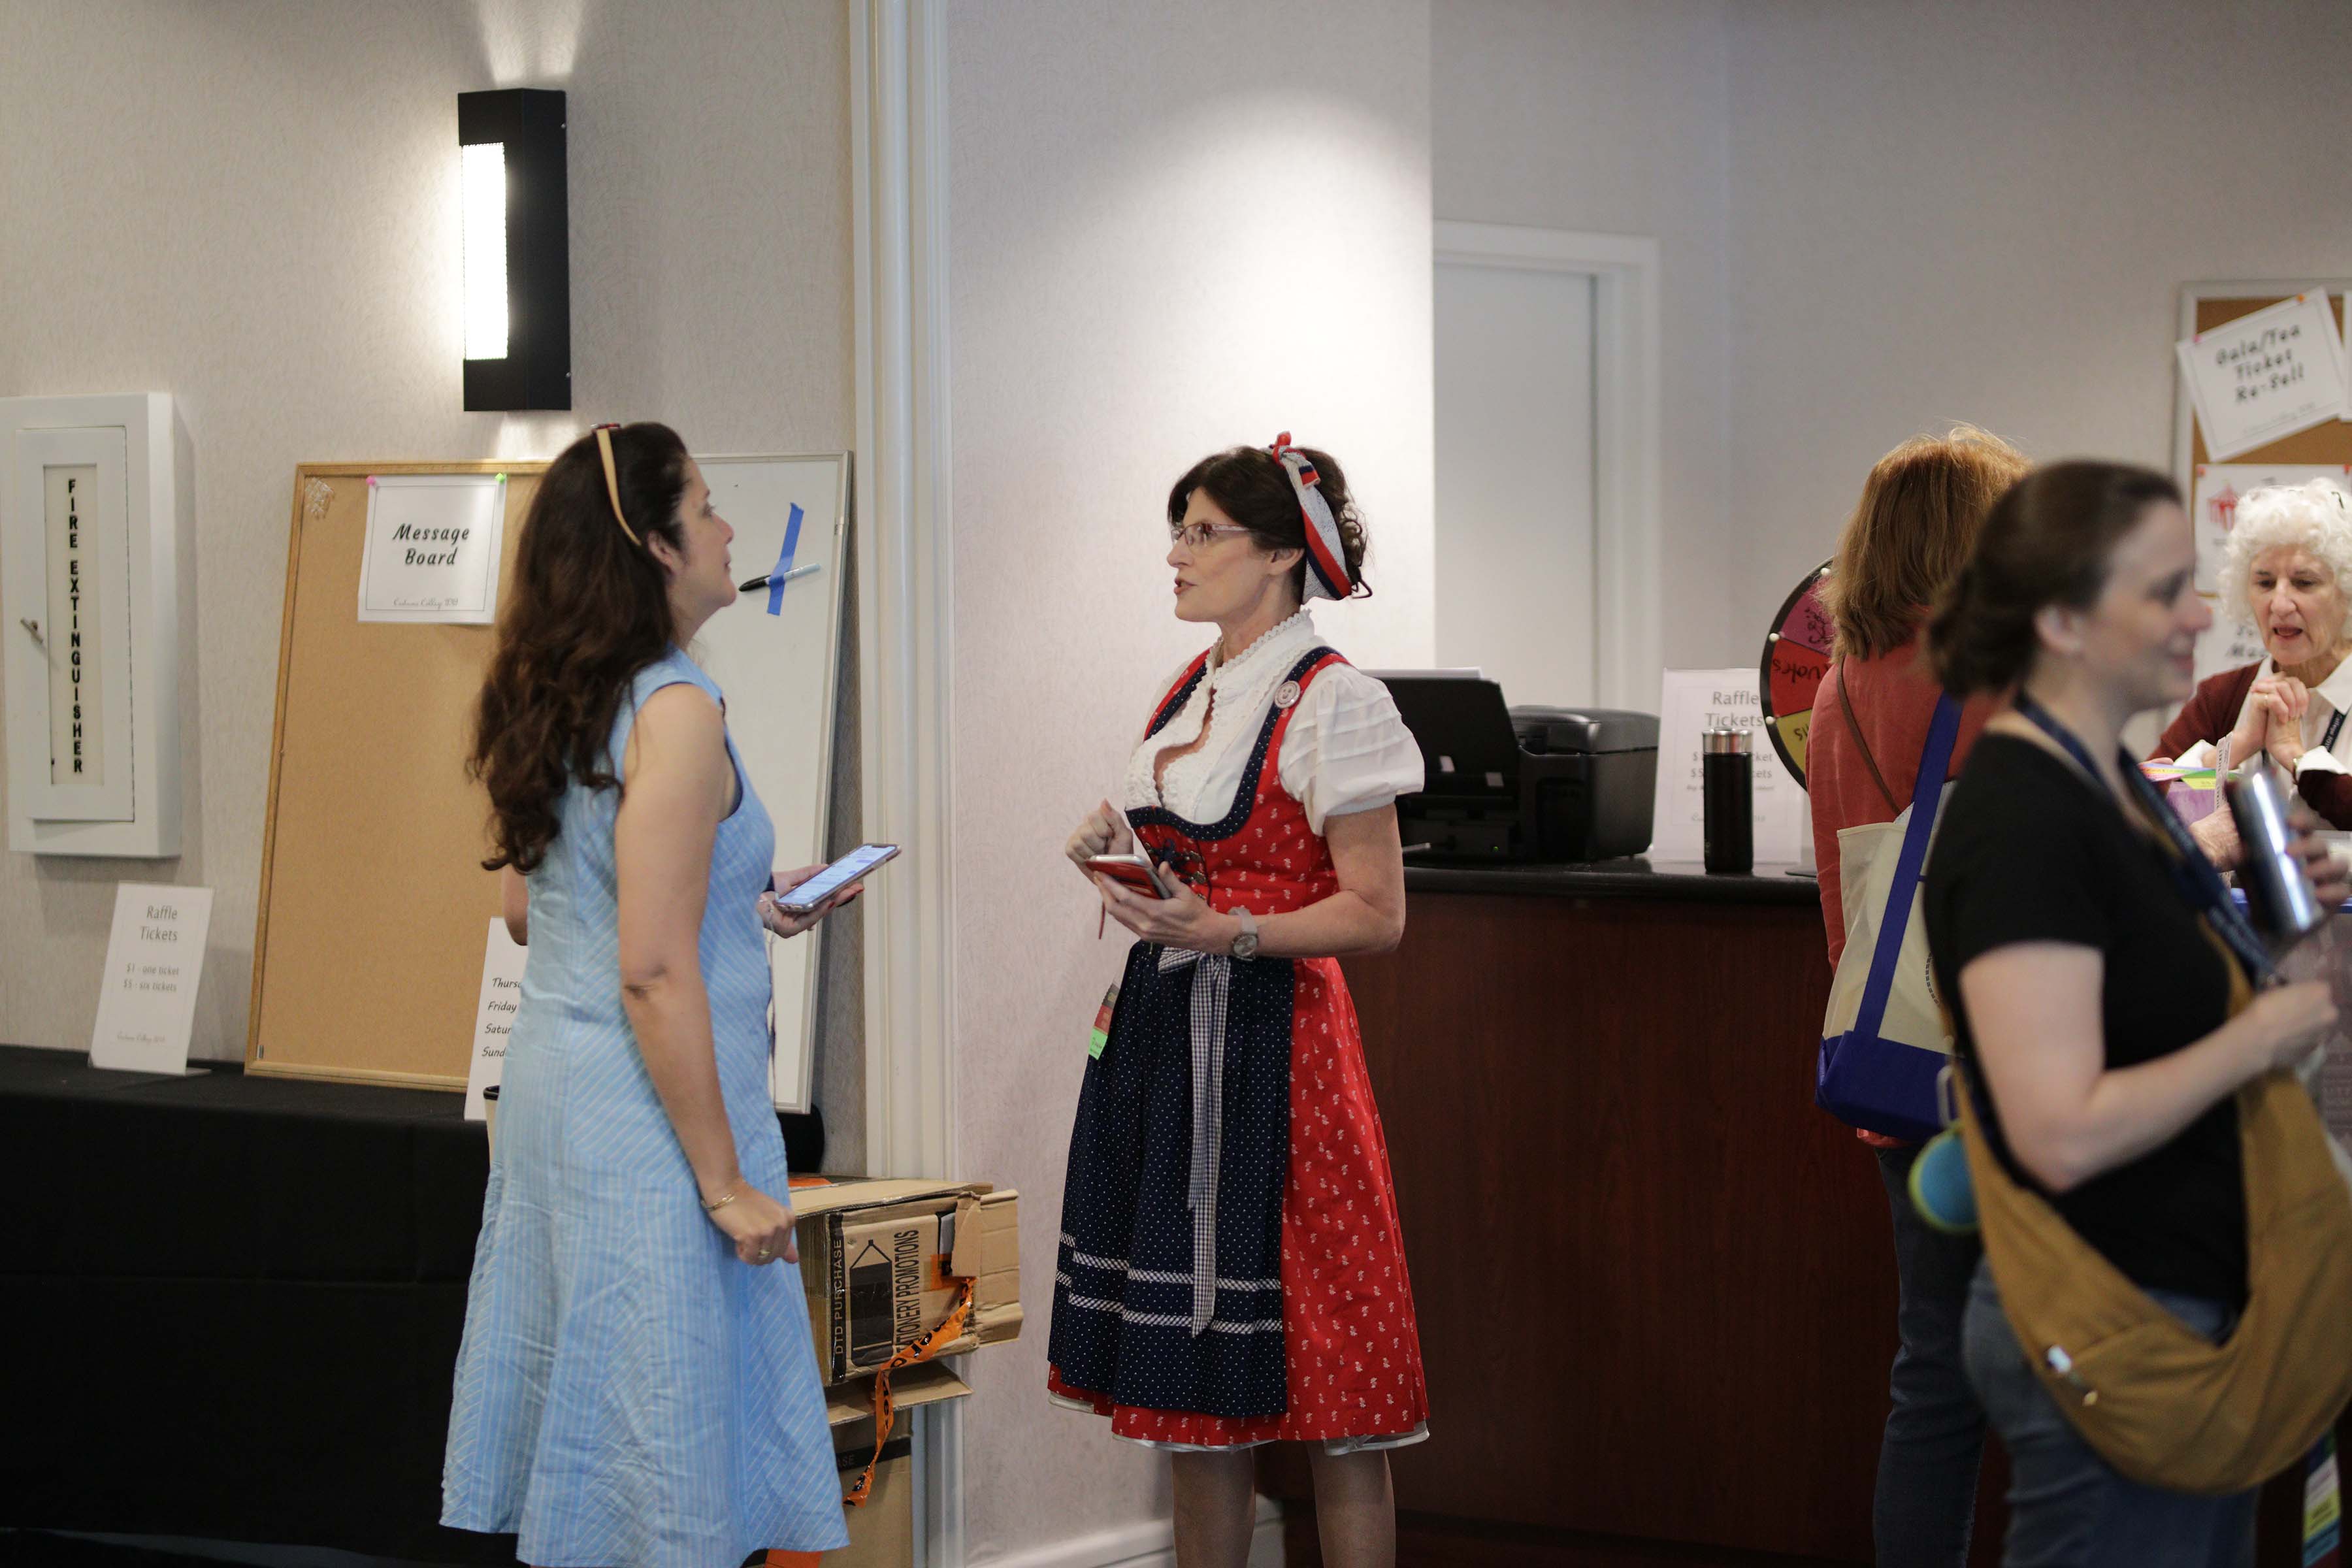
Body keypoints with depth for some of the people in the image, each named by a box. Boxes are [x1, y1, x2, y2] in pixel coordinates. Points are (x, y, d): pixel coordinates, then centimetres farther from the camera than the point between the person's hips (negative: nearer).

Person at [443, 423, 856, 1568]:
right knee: (666, 1475, -1)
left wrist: (733, 907, 24)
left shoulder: (550, 701, 9)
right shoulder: (675, 713, -17)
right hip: (645, 1124, -9)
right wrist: (727, 1183, -16)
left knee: (577, 1449, 15)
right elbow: (655, 977, -21)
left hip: (549, 1085, 9)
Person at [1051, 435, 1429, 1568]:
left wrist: (1224, 933, -24)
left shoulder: (1330, 701, -10)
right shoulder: (1192, 691, 14)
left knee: (1318, 1387, -4)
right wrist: (1119, 840, 6)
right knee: (1192, 1382, 11)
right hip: (1160, 1030, 8)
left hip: (1269, 1043, -8)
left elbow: (1375, 914, -13)